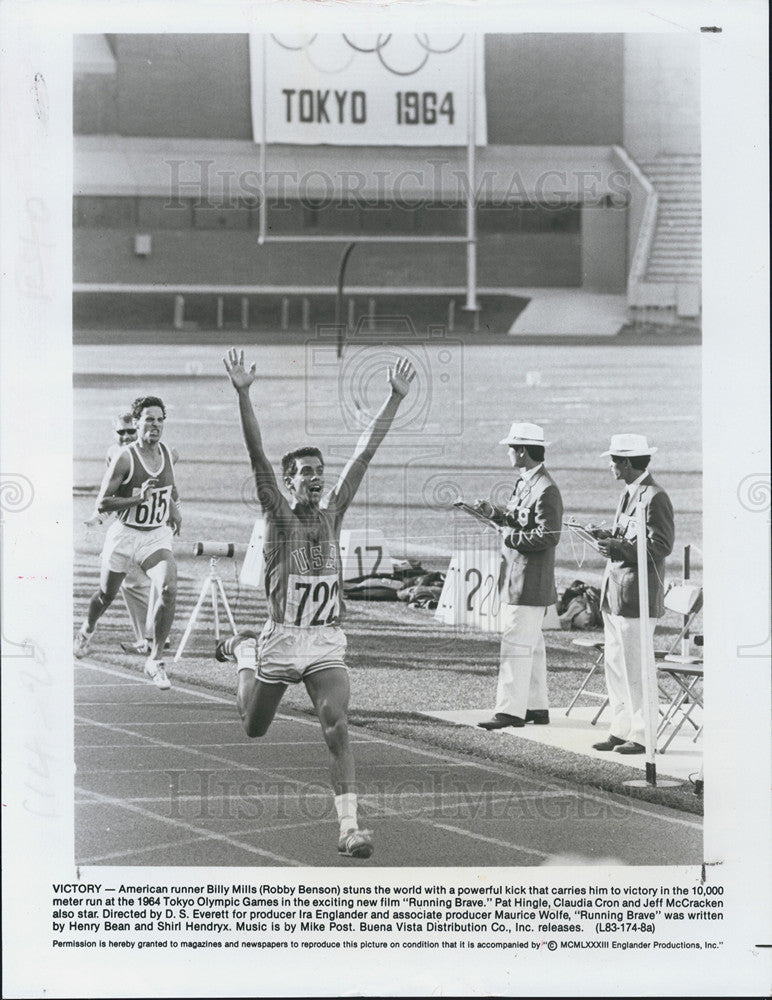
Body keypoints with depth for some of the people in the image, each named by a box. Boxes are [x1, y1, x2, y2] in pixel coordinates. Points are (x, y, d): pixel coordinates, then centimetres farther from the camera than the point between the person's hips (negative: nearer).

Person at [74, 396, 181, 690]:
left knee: (169, 591, -21)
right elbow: (102, 503, -17)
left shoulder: (166, 452, 1)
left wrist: (174, 508, 5)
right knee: (107, 595, 17)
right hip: (125, 534, -3)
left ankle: (155, 660, -10)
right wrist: (138, 499, -27)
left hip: (158, 536, 3)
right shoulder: (124, 458, -16)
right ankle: (87, 630, 52)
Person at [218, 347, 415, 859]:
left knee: (337, 727, -16)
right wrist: (243, 393, -29)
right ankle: (242, 651, 51)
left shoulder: (333, 511, 3)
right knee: (253, 729, 20)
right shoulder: (278, 513, -6)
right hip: (281, 638, -1)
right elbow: (257, 454, -18)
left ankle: (350, 825, -17)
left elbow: (365, 453, 0)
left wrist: (396, 398, -3)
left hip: (327, 642, 1)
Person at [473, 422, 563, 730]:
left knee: (515, 644, -10)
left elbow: (548, 536, -22)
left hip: (529, 583, -11)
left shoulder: (546, 491, -17)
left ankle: (510, 710, -8)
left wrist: (512, 537, -17)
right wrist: (496, 513, 9)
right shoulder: (525, 483, 14)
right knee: (530, 646, 15)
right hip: (517, 578, 11)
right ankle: (536, 706, 22)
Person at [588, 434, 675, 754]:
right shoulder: (628, 494, 16)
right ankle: (621, 729, 19)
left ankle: (643, 736, 3)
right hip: (614, 595, 10)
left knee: (636, 668, -4)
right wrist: (608, 536, 8)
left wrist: (618, 547, -22)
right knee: (615, 665, 12)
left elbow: (660, 546, -17)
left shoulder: (654, 498, -13)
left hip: (637, 595, -10)